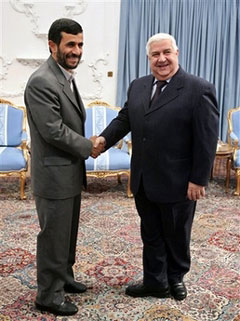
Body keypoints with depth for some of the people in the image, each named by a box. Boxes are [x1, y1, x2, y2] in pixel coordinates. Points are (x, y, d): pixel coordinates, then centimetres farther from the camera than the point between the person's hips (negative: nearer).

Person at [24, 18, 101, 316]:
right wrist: (88, 147, -12)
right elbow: (54, 131, -23)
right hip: (54, 175, -9)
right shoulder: (41, 82, -20)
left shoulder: (65, 77, 11)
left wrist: (87, 145, 4)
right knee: (54, 236, 4)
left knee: (67, 232, 21)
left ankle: (63, 276, 39)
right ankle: (48, 294, 20)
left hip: (69, 172, 9)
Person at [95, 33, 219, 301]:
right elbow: (124, 119, 10)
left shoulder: (199, 89, -12)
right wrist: (105, 138, -10)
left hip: (178, 184, -5)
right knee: (151, 235, 16)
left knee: (176, 236, 16)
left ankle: (176, 277, 40)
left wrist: (198, 180, -14)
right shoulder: (137, 87, 7)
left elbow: (207, 139, -13)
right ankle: (155, 283, 33)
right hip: (143, 182, 5)